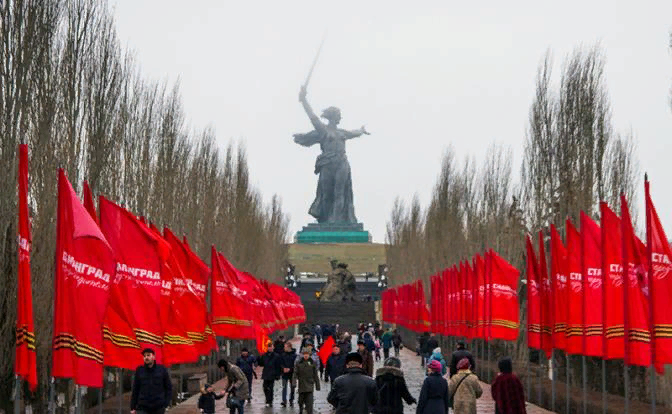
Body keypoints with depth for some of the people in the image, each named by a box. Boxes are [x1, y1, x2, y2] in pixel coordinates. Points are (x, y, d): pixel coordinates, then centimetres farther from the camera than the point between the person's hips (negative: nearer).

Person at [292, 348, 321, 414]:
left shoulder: (312, 363, 0)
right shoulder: (299, 363, 0)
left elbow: (315, 375, 6)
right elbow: (295, 374, -2)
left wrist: (317, 385, 7)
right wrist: (293, 383, -15)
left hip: (310, 385, -1)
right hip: (301, 385, 1)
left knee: (309, 402, -11)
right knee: (301, 400, 15)